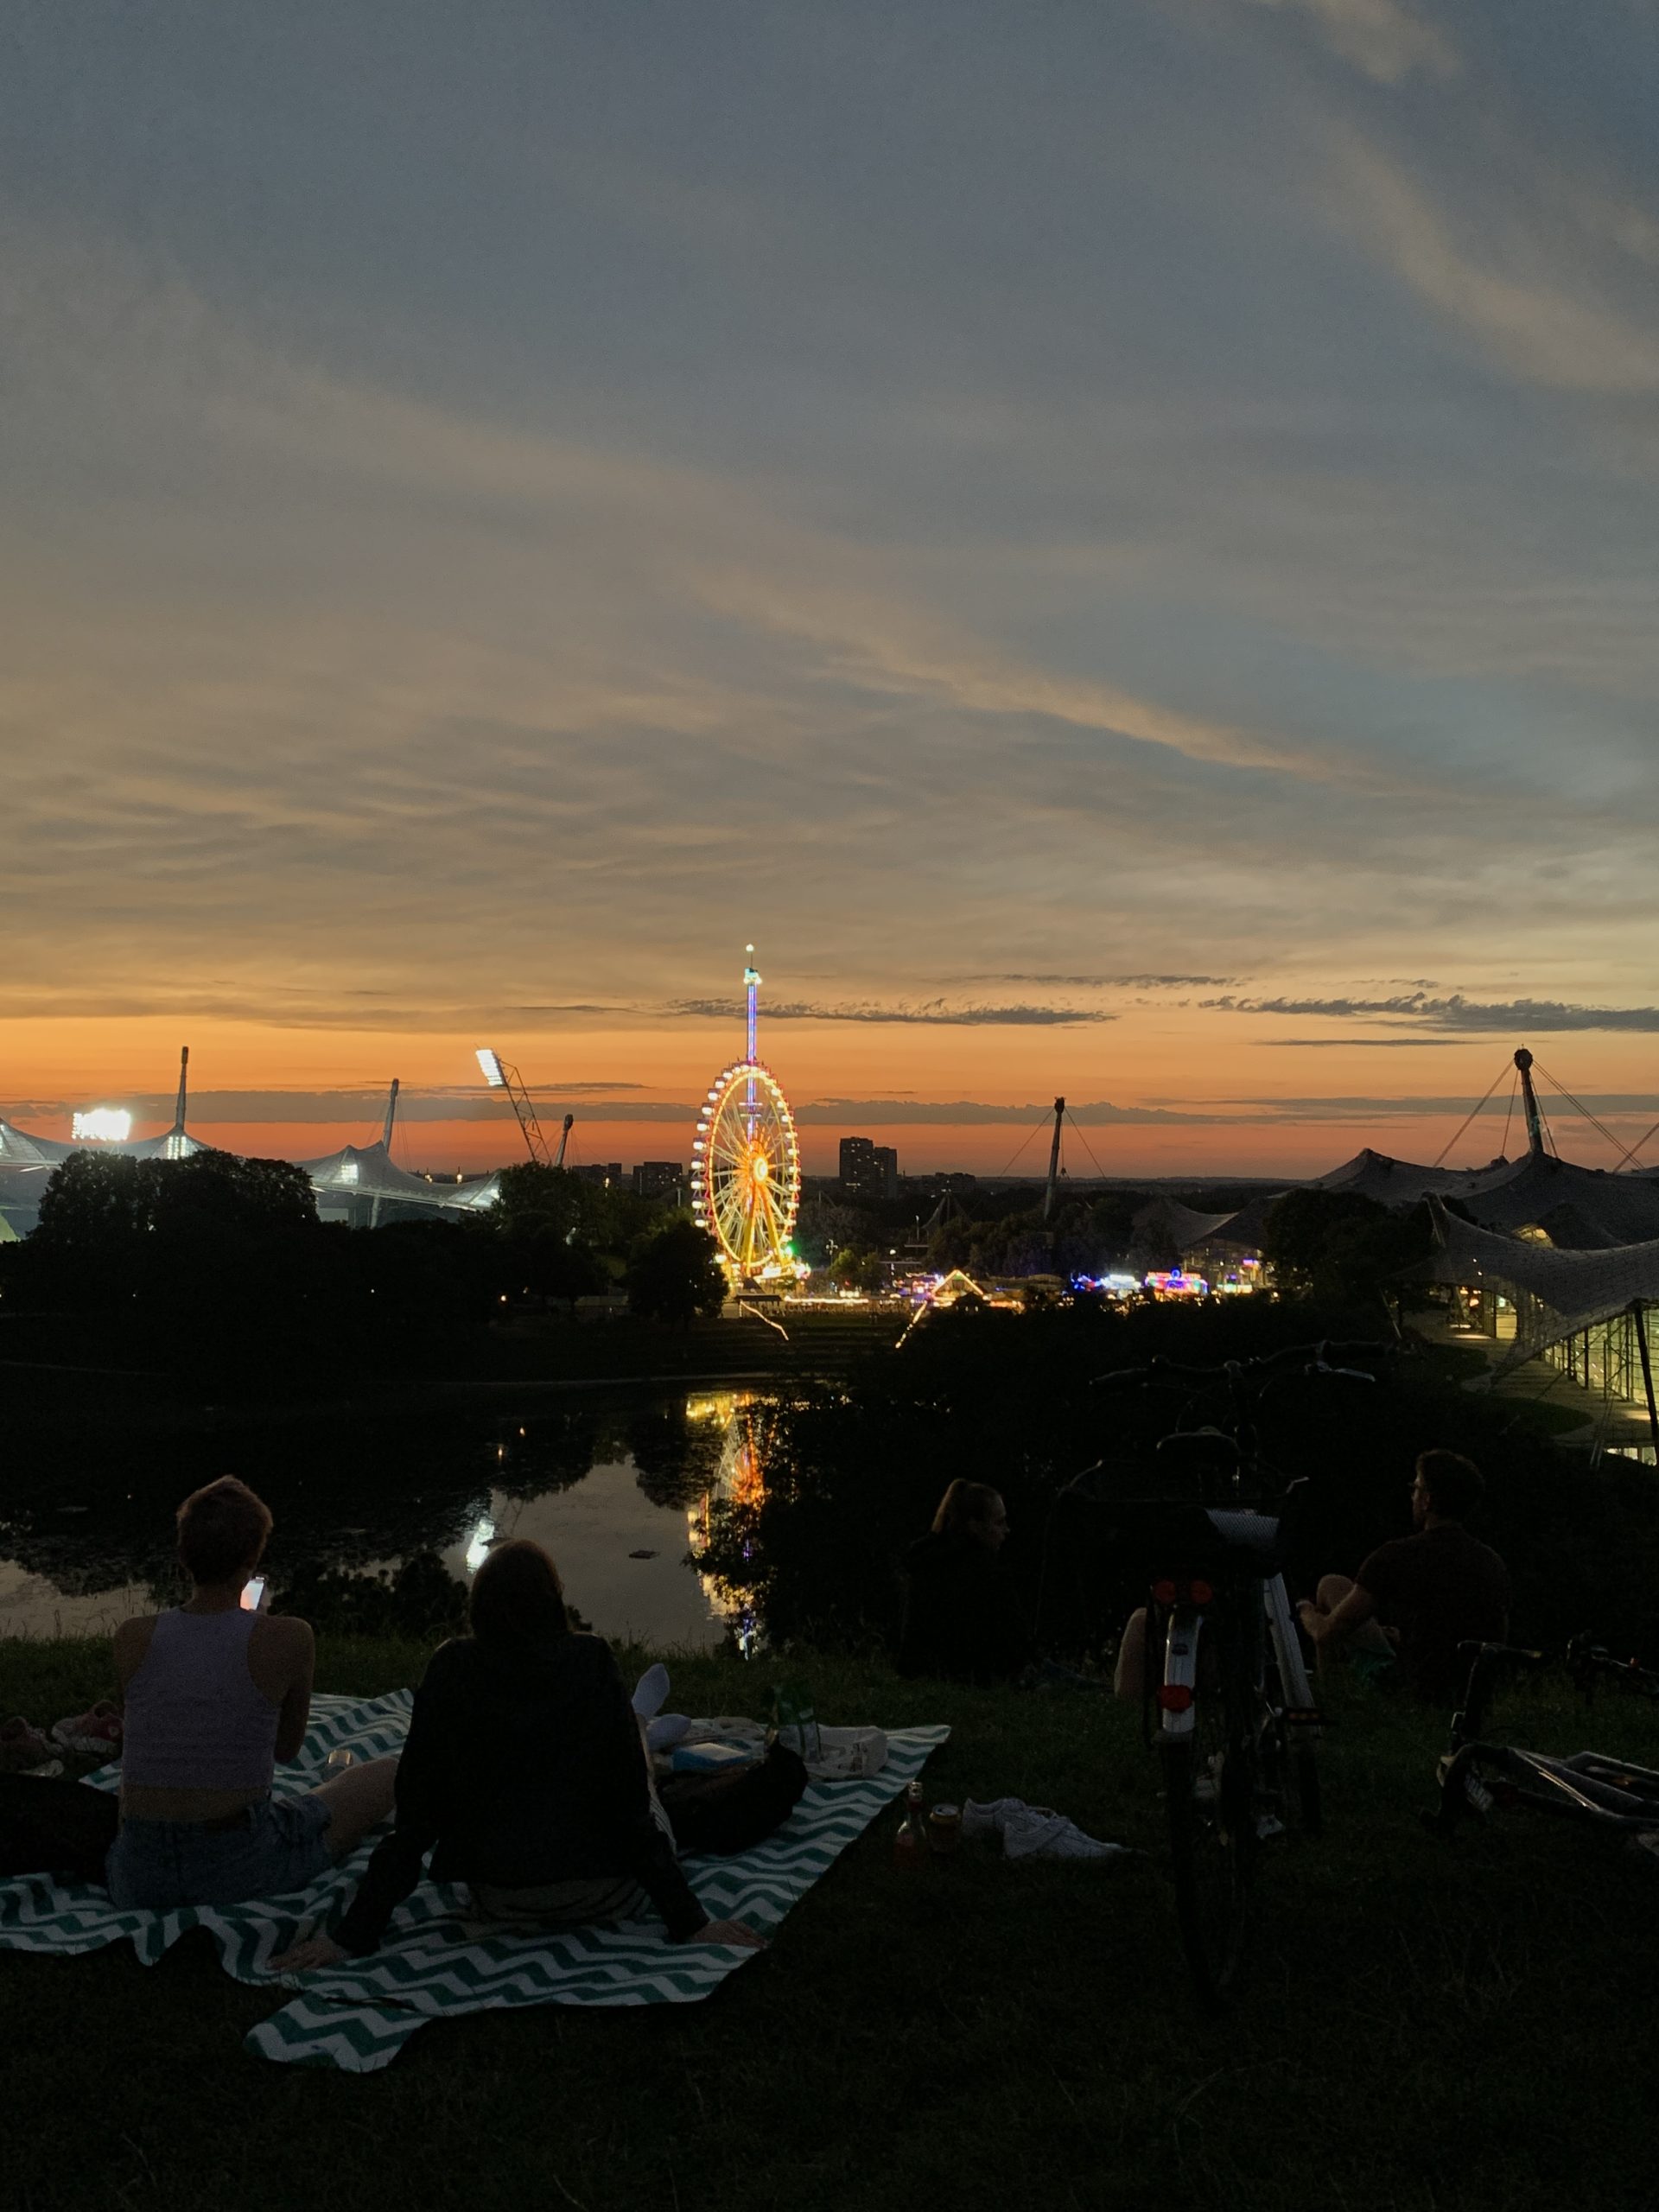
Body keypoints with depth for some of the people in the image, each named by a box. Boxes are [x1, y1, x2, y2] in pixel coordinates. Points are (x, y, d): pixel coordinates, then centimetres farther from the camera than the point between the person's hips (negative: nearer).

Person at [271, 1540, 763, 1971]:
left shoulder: (451, 1670, -10)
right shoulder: (593, 1662, -14)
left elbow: (415, 1816, -10)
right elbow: (630, 1801, -13)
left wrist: (354, 1936, -3)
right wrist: (690, 1922, -6)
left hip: (502, 1904, 2)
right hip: (605, 1899, -2)